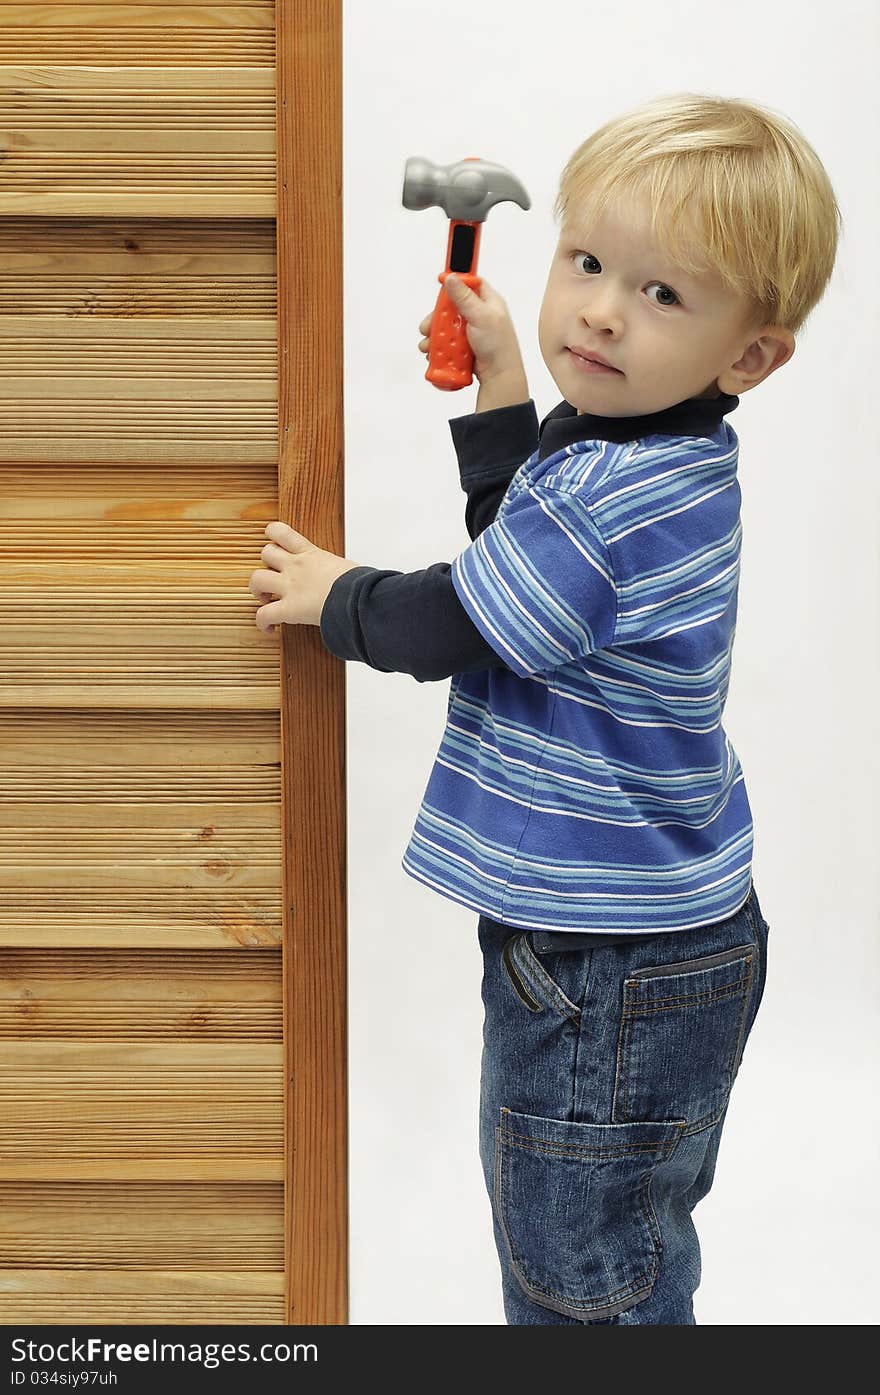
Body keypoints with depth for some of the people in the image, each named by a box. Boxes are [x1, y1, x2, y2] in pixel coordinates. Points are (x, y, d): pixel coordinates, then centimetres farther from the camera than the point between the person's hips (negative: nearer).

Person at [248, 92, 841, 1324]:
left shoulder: (610, 499, -28)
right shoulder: (647, 453, 3)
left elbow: (446, 627, -19)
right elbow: (520, 562, 15)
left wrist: (335, 595, 0)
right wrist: (502, 397, 7)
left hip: (610, 973, -10)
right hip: (666, 940, 10)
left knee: (580, 1281, 10)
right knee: (635, 1253, 29)